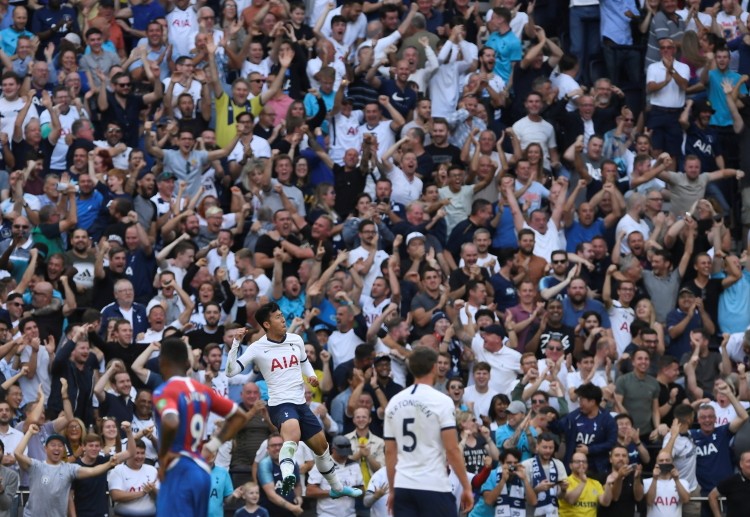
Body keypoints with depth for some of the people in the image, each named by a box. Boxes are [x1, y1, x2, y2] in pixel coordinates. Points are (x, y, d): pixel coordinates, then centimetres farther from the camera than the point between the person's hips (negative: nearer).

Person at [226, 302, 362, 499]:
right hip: (280, 403, -7)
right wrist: (236, 342, -21)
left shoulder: (296, 340, 7)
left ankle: (337, 487, 38)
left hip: (301, 403, 7)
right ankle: (287, 476, -58)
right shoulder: (258, 348, -8)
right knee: (292, 431, -39)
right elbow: (230, 371, -12)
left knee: (321, 445, 18)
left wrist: (312, 375, 7)